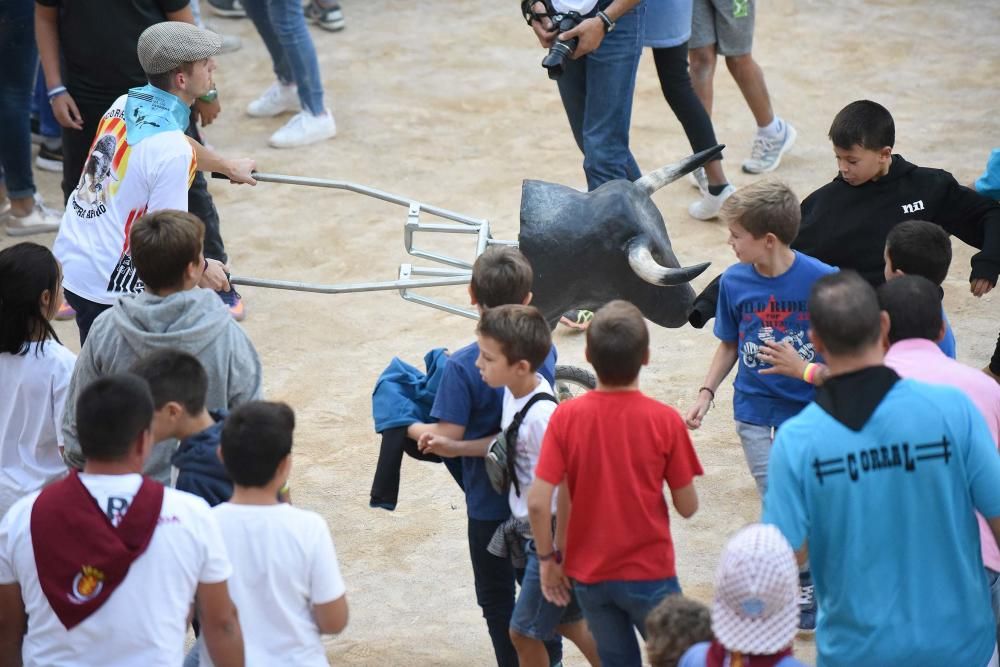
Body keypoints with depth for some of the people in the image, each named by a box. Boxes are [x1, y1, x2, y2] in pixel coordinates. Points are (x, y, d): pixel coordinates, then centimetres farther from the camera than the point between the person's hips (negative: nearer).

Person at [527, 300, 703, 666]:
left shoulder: (566, 416, -10)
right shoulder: (665, 420, -14)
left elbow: (537, 502, -13)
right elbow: (687, 506, -7)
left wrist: (548, 559, 2)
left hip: (588, 576, 3)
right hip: (649, 573, -2)